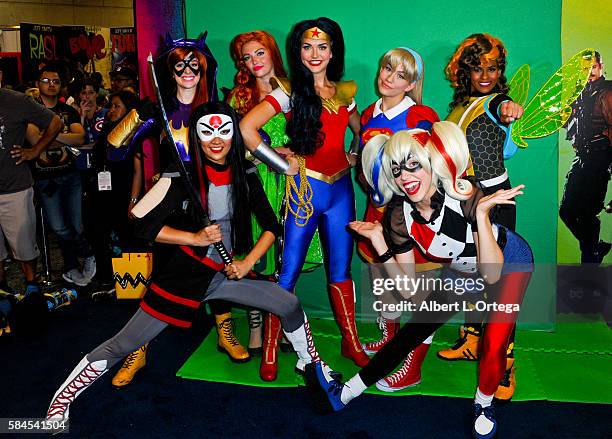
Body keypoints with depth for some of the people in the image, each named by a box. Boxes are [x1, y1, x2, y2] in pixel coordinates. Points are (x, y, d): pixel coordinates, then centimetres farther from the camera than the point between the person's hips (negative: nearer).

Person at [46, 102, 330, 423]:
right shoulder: (182, 177, -14)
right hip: (182, 274, -4)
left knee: (291, 305, 0)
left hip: (226, 274, 4)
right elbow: (142, 223, -14)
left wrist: (247, 263, -9)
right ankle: (63, 398, 19)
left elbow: (271, 226, 4)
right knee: (124, 345, -2)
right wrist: (195, 237, -21)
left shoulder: (245, 174, -1)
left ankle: (309, 364, 28)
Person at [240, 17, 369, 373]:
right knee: (289, 270, 1)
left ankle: (351, 342, 24)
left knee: (341, 270, 11)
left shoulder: (344, 93, 9)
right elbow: (247, 128, -16)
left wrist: (356, 158, 10)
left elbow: (361, 131, 27)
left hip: (340, 188, 4)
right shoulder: (290, 90, -5)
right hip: (303, 188, -4)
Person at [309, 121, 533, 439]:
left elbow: (491, 274, -35)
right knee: (414, 330, 3)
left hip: (511, 262, -3)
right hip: (462, 271, 3)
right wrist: (378, 242, -28)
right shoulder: (399, 214, -24)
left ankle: (483, 405, 16)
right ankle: (345, 393, 14)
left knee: (494, 345, -17)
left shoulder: (465, 194, -35)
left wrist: (481, 214, -45)